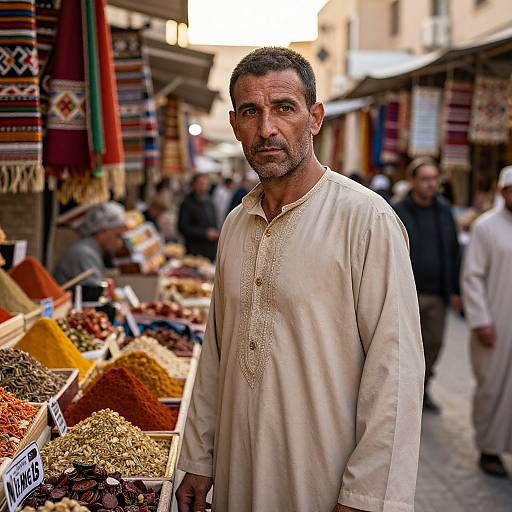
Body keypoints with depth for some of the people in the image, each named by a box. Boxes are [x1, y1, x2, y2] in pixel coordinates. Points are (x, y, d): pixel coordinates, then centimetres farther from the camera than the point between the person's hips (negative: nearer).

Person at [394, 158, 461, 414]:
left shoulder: (445, 210, 10)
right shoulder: (398, 212, -4)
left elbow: (454, 252, 14)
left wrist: (455, 290, 11)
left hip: (437, 294, 4)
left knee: (433, 343, 9)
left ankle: (421, 388, 27)